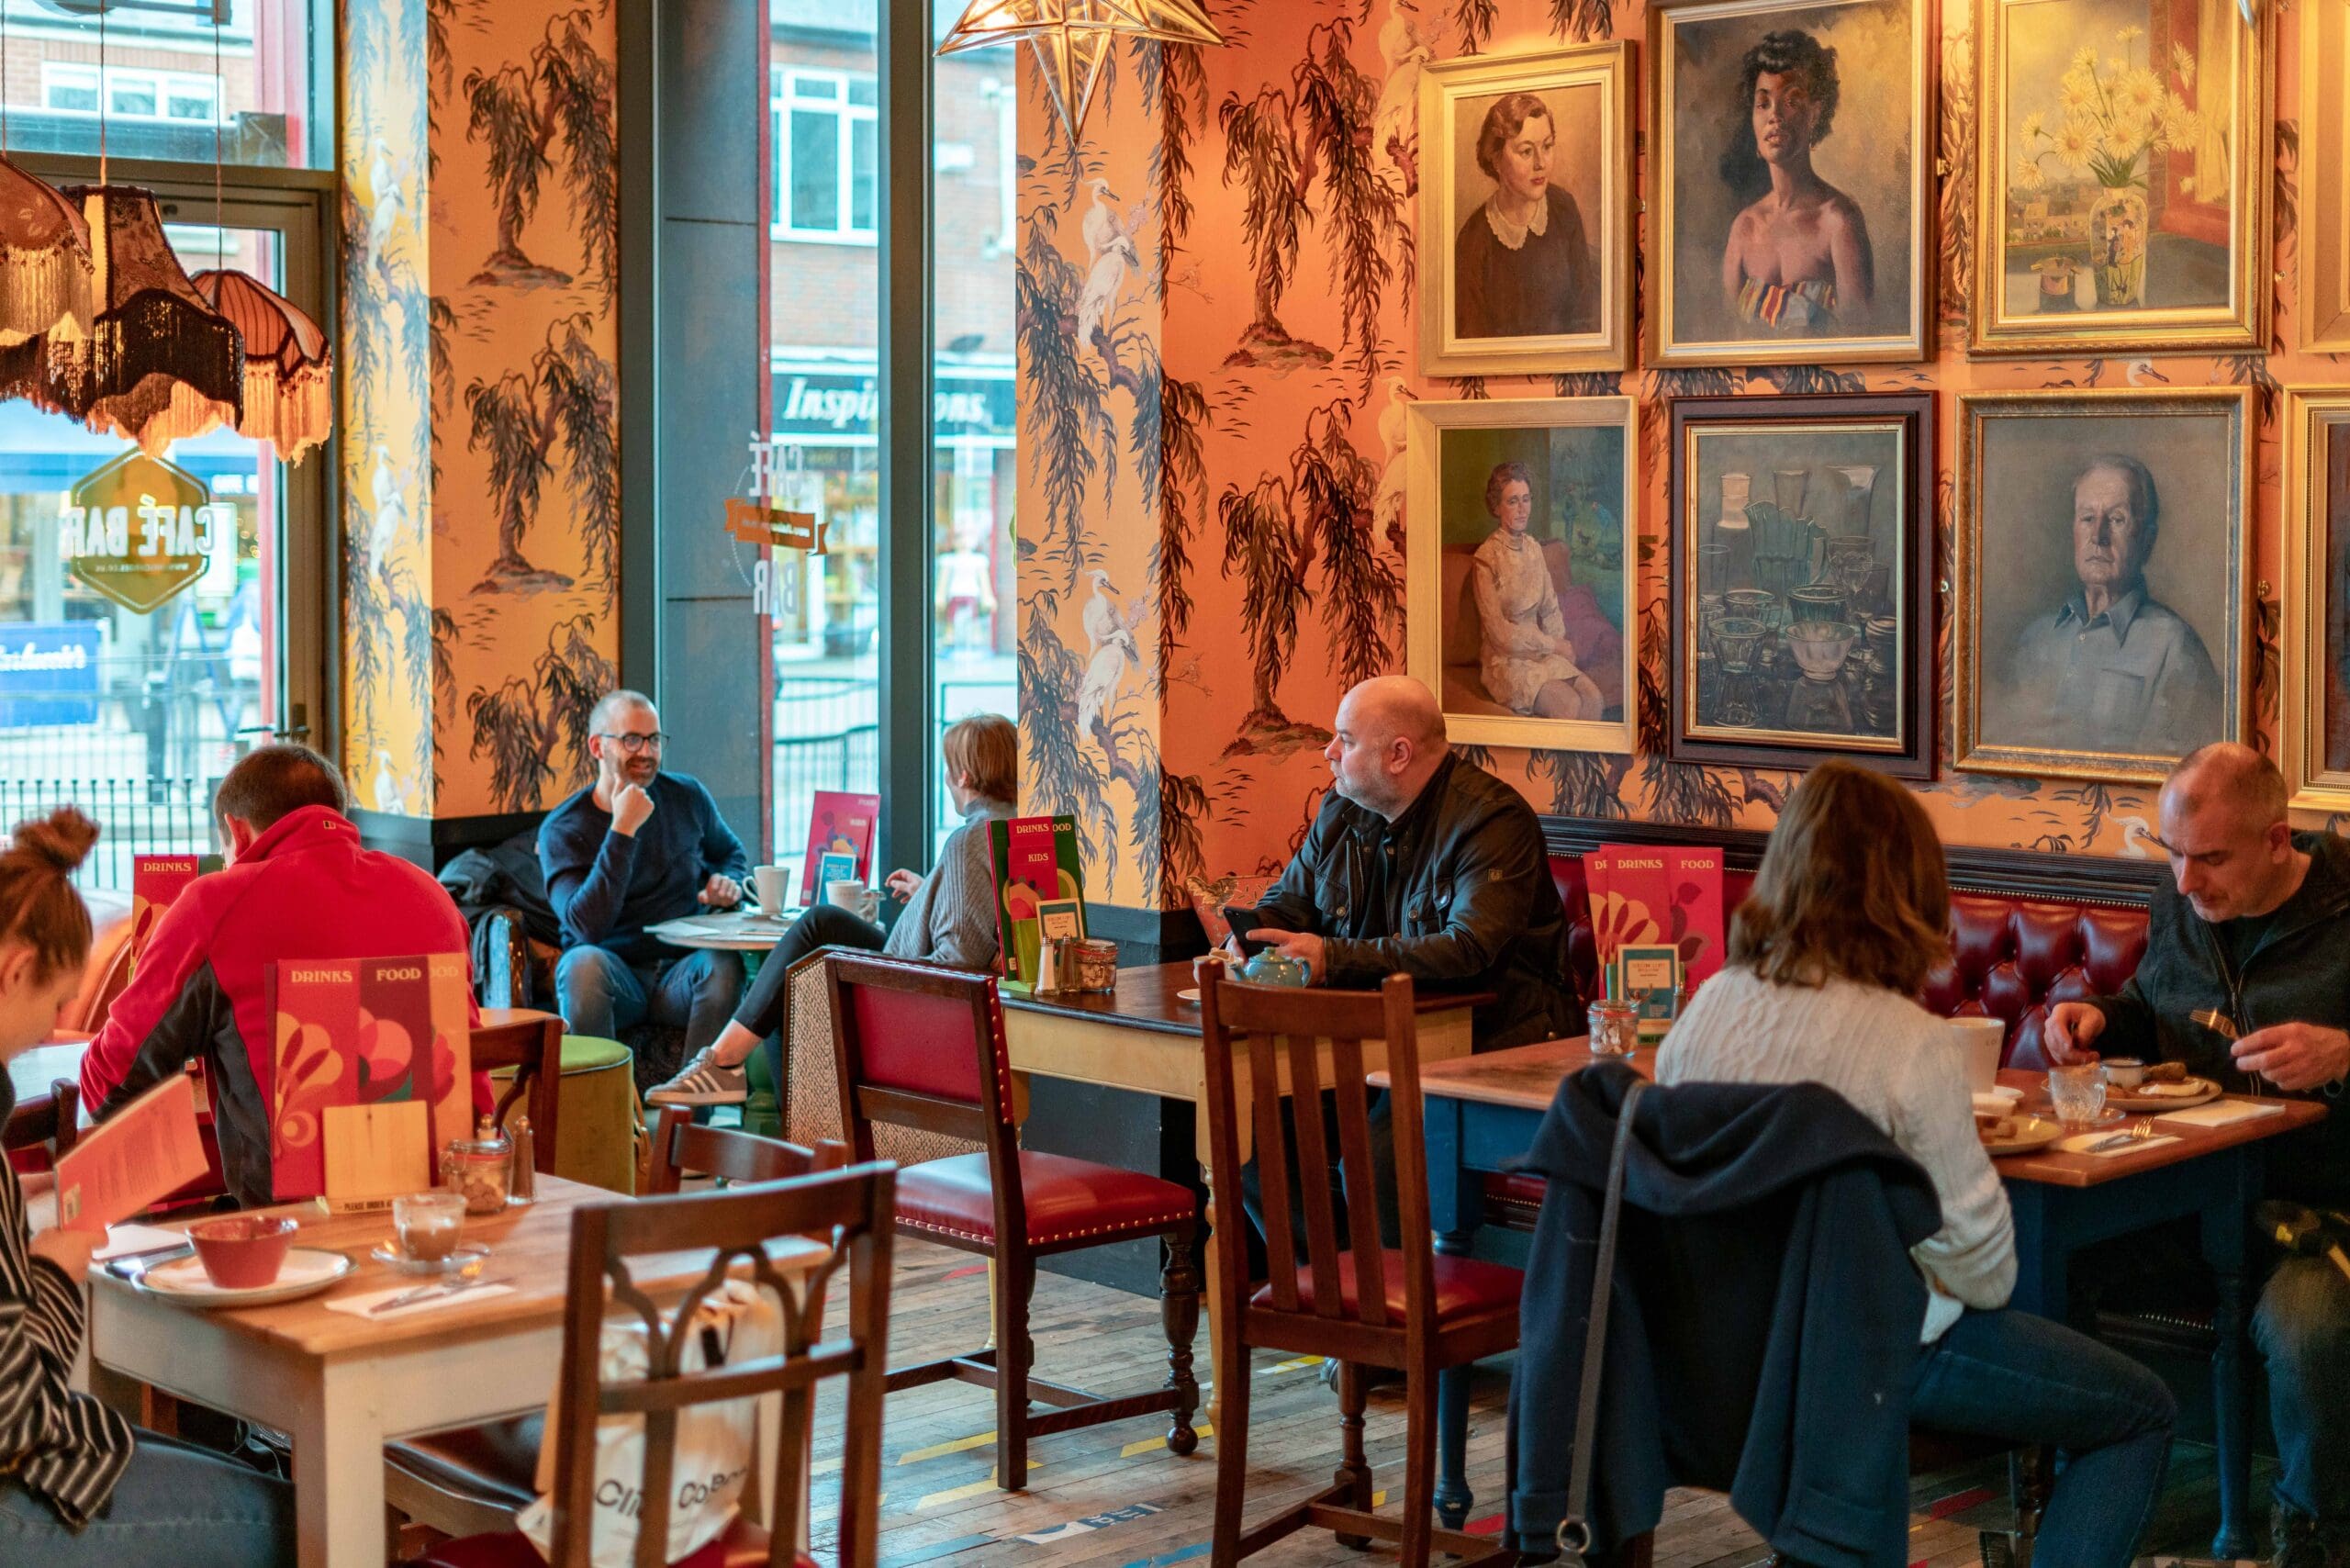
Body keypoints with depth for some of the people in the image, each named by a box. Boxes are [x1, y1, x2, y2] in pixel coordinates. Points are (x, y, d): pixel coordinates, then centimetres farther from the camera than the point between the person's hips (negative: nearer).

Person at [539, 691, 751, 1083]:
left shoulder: (687, 797, 6)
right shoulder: (562, 830, -5)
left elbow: (731, 852, 28)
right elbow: (587, 926, -21)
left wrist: (728, 882, 2)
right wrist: (622, 831, -23)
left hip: (681, 970, 2)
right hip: (613, 977, -2)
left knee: (724, 963, -31)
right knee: (583, 962, -36)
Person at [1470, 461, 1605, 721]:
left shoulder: (1533, 549, 10)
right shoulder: (1487, 558, -12)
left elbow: (1550, 609, 15)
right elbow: (1499, 632, -14)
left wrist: (1559, 645, -4)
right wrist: (1553, 645, -10)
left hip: (1543, 653, 6)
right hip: (1507, 661, -6)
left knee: (1594, 699, -19)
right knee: (1569, 703, -27)